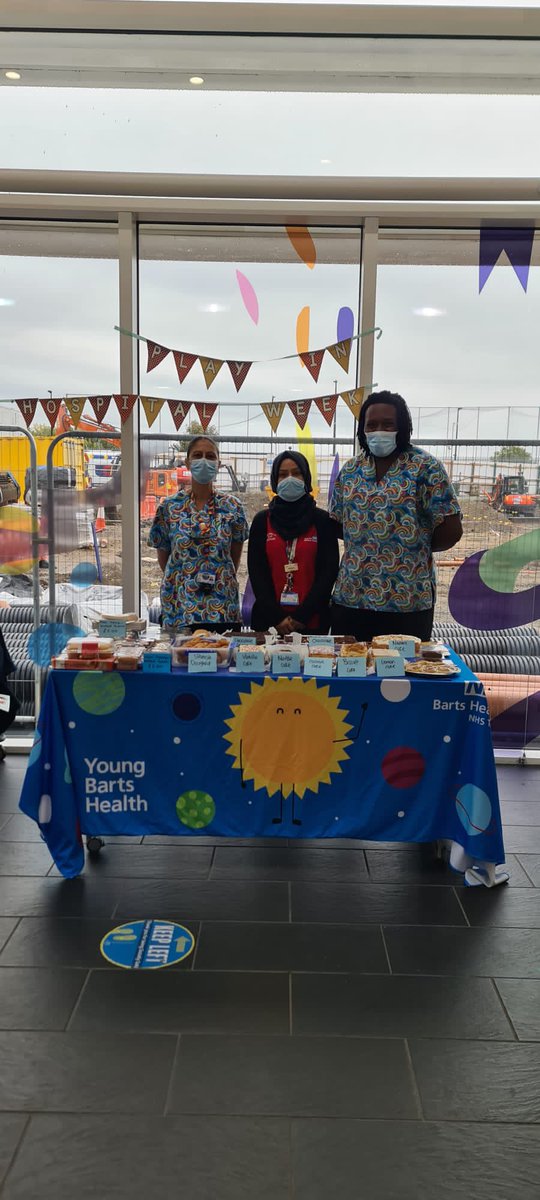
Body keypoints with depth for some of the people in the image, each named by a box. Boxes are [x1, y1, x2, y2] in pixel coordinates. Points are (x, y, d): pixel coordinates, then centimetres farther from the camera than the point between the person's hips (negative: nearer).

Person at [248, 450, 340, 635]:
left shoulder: (322, 520, 3)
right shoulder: (262, 521, 6)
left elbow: (329, 571, -2)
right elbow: (256, 572, 1)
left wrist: (302, 616, -10)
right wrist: (276, 617, -9)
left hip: (313, 621, -1)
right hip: (268, 621, 1)